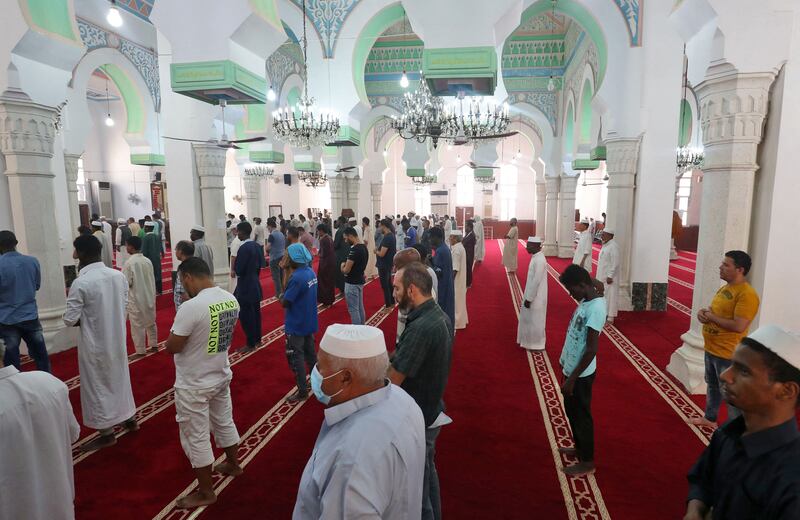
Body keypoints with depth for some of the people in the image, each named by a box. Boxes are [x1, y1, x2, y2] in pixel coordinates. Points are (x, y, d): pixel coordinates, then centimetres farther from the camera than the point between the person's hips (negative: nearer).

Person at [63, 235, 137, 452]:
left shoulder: (80, 283, -22)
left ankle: (107, 433, 22)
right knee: (120, 379, 22)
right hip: (118, 339, 6)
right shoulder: (119, 276, -4)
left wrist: (85, 319, 3)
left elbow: (70, 320, -16)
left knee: (98, 386, 9)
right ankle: (130, 419, 37)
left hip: (95, 345, -6)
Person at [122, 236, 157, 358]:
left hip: (136, 299, -6)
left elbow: (127, 283, -17)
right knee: (151, 322, 18)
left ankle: (140, 351, 11)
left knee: (137, 325, 4)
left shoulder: (129, 263, -16)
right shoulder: (148, 261, 1)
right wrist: (153, 295, 15)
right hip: (149, 297, 6)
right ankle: (154, 345, 28)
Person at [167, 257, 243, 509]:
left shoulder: (191, 307, -28)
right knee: (224, 423, 26)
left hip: (194, 385, -7)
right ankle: (233, 464, 47)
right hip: (221, 376, 7)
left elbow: (172, 348, -19)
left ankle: (206, 492, 26)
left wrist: (178, 329, -3)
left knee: (196, 438, 11)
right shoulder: (231, 299, -5)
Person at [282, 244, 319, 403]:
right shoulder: (310, 272, 1)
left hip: (296, 325, -8)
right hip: (309, 322, 8)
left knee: (295, 358, 4)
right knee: (310, 353, 21)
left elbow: (284, 303, -19)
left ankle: (302, 392, 13)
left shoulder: (296, 278, -26)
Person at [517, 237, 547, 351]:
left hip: (535, 297, -9)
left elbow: (536, 281, -25)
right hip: (532, 294, 9)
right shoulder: (536, 257, 5)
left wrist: (529, 299, -19)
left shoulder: (539, 260, -25)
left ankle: (536, 345, 19)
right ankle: (531, 342, 33)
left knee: (535, 321, 5)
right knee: (530, 319, 19)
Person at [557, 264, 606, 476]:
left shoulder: (596, 308, -26)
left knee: (581, 415, 7)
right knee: (571, 411, 23)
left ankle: (587, 462, 24)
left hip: (580, 374, -9)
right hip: (571, 368, 9)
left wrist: (572, 378, -22)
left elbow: (591, 349, -26)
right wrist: (564, 361, 21)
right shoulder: (585, 302, 3)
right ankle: (579, 447, 41)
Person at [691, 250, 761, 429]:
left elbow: (738, 326, -27)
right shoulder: (725, 288, 9)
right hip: (711, 349, 10)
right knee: (712, 386, 23)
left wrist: (711, 317, -16)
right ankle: (710, 418, 40)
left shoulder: (747, 294, -21)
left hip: (728, 353, -10)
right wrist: (704, 312, -1)